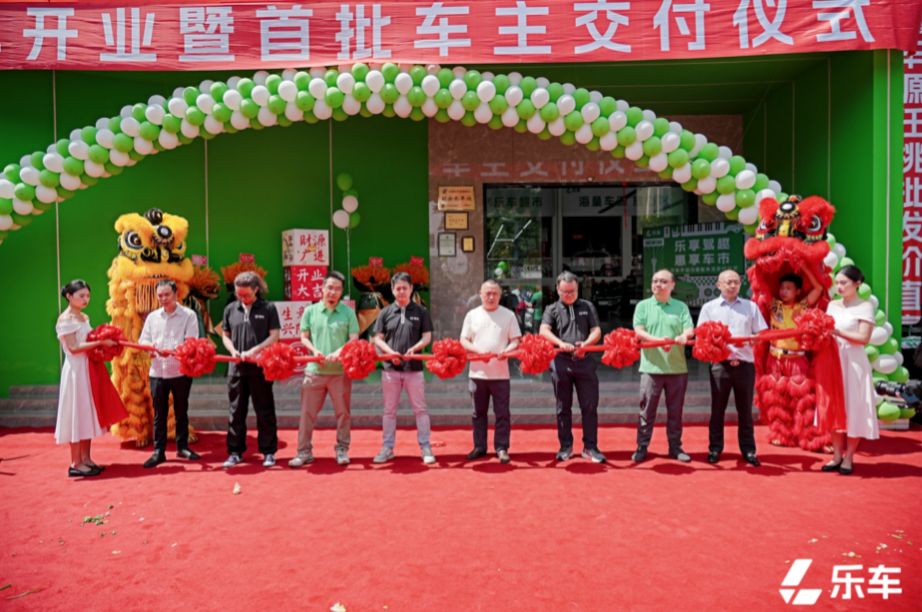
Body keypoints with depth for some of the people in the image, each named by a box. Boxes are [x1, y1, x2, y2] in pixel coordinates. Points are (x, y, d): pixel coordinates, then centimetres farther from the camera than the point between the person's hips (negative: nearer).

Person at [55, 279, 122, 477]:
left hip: (88, 369, 8)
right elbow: (73, 348, -18)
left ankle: (86, 458, 17)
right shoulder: (65, 319, -11)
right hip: (76, 370, -8)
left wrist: (104, 344, 2)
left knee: (88, 413, 10)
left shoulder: (85, 318, 14)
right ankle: (75, 464, 1)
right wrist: (100, 342, -20)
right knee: (76, 414, -5)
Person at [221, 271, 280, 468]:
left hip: (260, 368, -3)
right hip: (237, 368, 3)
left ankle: (268, 452, 14)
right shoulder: (231, 309, 9)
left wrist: (254, 350, -15)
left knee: (264, 411, 4)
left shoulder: (268, 308, -1)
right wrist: (233, 351, -5)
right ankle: (235, 452, 19)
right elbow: (225, 335, 15)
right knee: (236, 411, 9)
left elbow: (274, 336, -3)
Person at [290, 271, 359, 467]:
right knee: (308, 412, 4)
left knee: (343, 412, 8)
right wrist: (315, 350, -10)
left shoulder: (348, 312, 1)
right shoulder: (311, 311, 5)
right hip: (314, 370, 1)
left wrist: (339, 352, -19)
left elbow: (354, 340, -3)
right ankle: (304, 451, 14)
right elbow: (304, 337, 9)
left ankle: (342, 449, 21)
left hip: (340, 370, -1)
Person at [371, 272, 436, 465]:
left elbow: (427, 337, 2)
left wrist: (414, 348, -17)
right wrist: (390, 351, -13)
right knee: (389, 410, 9)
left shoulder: (421, 312, 4)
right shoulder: (386, 313, 6)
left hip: (414, 367, -1)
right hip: (390, 367, 2)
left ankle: (425, 447, 11)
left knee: (420, 409, 3)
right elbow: (378, 338, 5)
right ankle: (387, 448, 19)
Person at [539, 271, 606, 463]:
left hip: (584, 361, 1)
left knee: (590, 406, 0)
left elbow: (596, 331, 5)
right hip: (561, 362, -1)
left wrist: (586, 343, -16)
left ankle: (590, 447, 9)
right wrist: (560, 343, -26)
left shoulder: (587, 307, 13)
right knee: (563, 408, 7)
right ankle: (565, 447, 17)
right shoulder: (552, 309, 8)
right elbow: (544, 330, -8)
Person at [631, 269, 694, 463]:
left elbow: (690, 330, -1)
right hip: (651, 367, -1)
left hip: (677, 367, 2)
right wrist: (659, 340, -21)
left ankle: (675, 447, 21)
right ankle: (642, 447, 12)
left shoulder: (681, 307, 10)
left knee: (675, 410, 10)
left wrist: (684, 336, -25)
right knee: (647, 410, 3)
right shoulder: (643, 305, 5)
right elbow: (638, 331, -6)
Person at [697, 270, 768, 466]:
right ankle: (715, 449, 13)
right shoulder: (709, 308, 9)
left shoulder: (751, 306, 12)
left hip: (745, 364, 1)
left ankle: (748, 450, 15)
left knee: (745, 409, 7)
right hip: (720, 364, -1)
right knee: (717, 408, 5)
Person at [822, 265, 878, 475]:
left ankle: (848, 458, 10)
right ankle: (837, 456, 15)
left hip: (853, 363, -5)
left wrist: (837, 332, -18)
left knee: (853, 409, 1)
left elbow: (864, 338, -13)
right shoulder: (832, 305, 11)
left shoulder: (865, 306, -5)